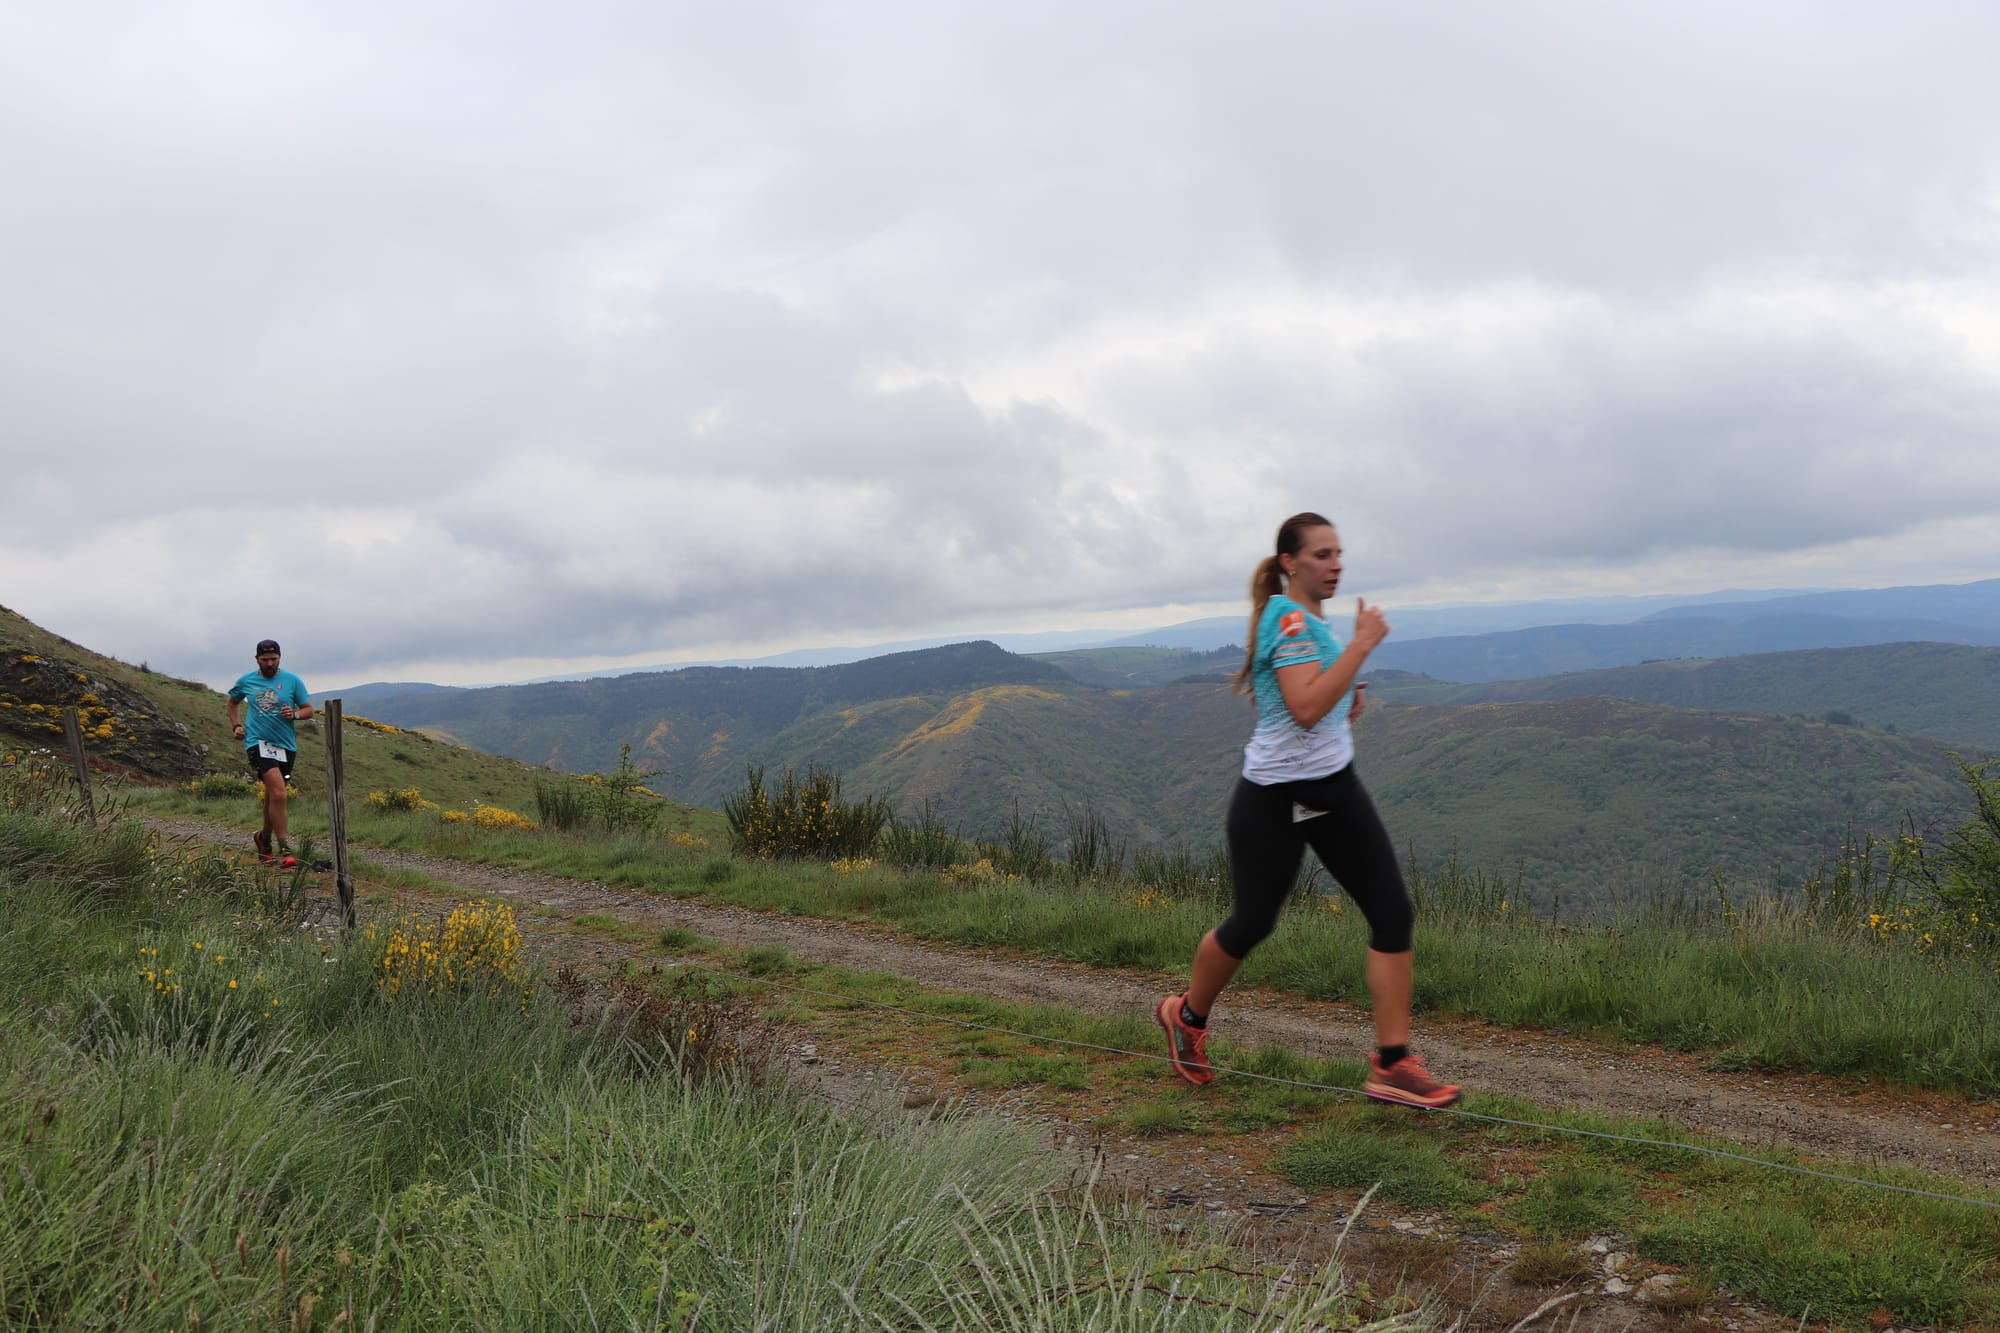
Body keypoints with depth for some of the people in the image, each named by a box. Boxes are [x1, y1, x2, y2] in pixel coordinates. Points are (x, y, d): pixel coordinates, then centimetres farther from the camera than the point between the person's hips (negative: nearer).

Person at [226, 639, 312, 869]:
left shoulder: (292, 681, 2)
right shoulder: (245, 681, 6)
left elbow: (309, 709, 5)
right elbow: (233, 702, 26)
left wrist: (295, 714, -16)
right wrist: (236, 725, 11)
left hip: (286, 745, 2)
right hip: (258, 742, -2)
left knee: (273, 793, 15)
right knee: (278, 791, -20)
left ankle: (265, 838, 38)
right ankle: (284, 849, -19)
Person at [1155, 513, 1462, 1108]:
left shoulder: (1307, 617, 11)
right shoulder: (1289, 618, -18)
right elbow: (1306, 709, -31)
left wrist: (1347, 700, 10)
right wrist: (1362, 644, -28)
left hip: (1333, 788, 9)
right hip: (1275, 798, -9)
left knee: (1393, 913, -3)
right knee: (1251, 924, 7)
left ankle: (1392, 1063, 3)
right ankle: (1186, 1016, 35)